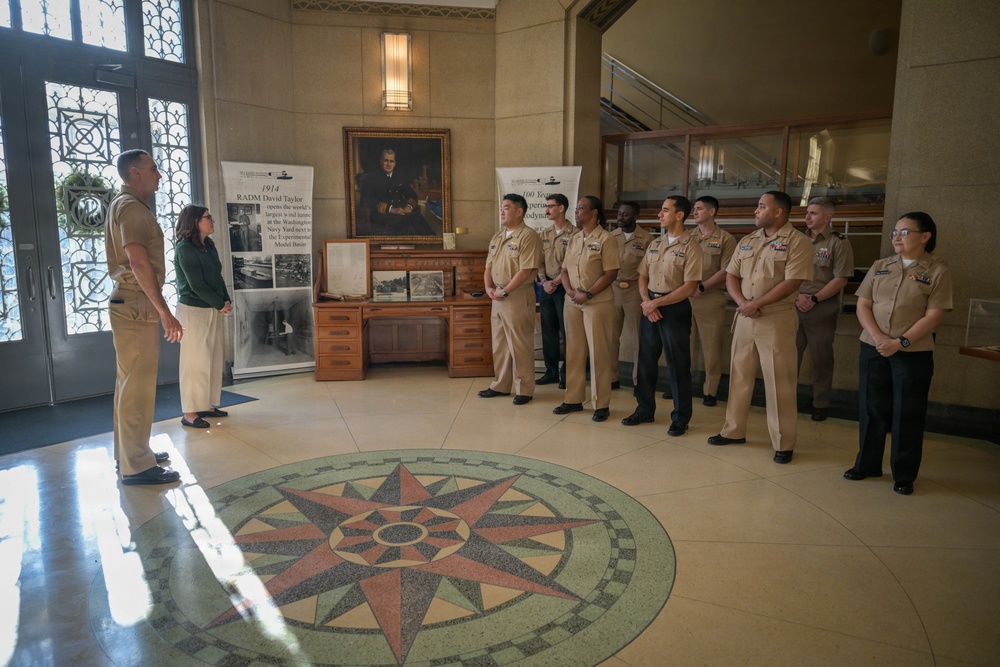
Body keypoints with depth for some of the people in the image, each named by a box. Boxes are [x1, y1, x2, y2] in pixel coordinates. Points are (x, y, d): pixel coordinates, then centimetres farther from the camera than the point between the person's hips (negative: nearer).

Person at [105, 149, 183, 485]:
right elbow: (138, 261, -22)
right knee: (138, 385, -8)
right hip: (137, 306, -11)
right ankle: (136, 465, -3)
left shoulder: (125, 205, 20)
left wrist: (157, 308, 20)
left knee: (130, 382, 16)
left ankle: (129, 452, 27)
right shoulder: (131, 207, -12)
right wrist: (164, 311, -24)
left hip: (129, 306, 11)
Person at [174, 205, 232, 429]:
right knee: (195, 361, -5)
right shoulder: (185, 249, -13)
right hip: (193, 310, -8)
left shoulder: (209, 246, 10)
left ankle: (205, 405, 22)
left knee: (213, 358, 11)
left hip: (213, 310, 8)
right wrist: (220, 305, -10)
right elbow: (196, 285, -16)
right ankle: (189, 413, 2)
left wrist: (226, 301, -1)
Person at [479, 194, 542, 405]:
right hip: (498, 298, 8)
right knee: (499, 344, 14)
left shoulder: (528, 236, -10)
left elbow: (525, 270, -18)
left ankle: (524, 389, 9)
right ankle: (501, 385, 25)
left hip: (518, 297, -8)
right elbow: (489, 266, 17)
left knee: (520, 346, -2)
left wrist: (504, 291, -17)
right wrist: (489, 287, -1)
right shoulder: (497, 237, 16)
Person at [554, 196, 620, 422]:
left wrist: (588, 294, -18)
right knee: (574, 352, 10)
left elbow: (611, 273, -13)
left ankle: (601, 404, 8)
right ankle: (573, 399, 21)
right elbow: (565, 270, 12)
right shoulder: (574, 239, 13)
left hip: (597, 303, -6)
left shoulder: (605, 239, -7)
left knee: (599, 353, -1)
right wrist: (570, 291, -6)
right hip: (572, 303, 7)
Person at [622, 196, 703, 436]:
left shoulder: (690, 247, -8)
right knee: (646, 360, 11)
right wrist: (646, 301, -6)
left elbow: (689, 287, -15)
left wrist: (657, 302, -14)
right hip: (650, 306, 6)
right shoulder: (655, 244, 12)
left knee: (677, 365, 2)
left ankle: (680, 418, 13)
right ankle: (645, 409, 25)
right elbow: (642, 276, 12)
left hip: (675, 309, -6)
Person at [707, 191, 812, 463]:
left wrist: (756, 304, -16)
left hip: (777, 319, -6)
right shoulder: (747, 242, 13)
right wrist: (741, 302, -9)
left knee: (779, 383, -1)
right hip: (744, 318, 6)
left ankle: (783, 443, 9)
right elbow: (731, 275, 9)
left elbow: (791, 283, -16)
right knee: (739, 375, 12)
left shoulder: (796, 241, -7)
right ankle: (734, 431, 25)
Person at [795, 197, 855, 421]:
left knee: (821, 358, 5)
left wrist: (814, 298, -14)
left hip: (822, 308, -4)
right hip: (794, 306, 4)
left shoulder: (839, 243, -3)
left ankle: (820, 405, 17)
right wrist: (797, 296, -6)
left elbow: (840, 279, -9)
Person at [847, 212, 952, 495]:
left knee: (907, 414, 3)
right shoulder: (880, 267, 9)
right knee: (871, 408, 10)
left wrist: (900, 342, -17)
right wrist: (878, 337, -11)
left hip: (914, 353, -3)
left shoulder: (937, 270, -2)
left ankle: (904, 475, 16)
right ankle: (867, 464, 23)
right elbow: (863, 305, 4)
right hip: (873, 349, 3)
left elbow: (934, 315, -8)